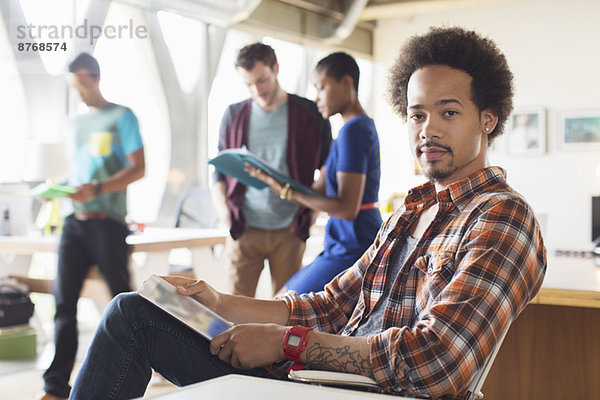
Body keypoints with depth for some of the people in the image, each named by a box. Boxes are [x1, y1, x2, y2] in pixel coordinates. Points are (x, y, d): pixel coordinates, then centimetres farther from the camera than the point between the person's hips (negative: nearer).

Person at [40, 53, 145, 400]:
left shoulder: (121, 117, -1)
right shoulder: (75, 123, 19)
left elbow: (139, 169, -7)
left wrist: (96, 189, -18)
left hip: (108, 222, -5)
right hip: (75, 221, 6)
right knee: (64, 300, 0)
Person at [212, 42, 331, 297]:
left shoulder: (310, 114, 3)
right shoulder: (233, 115, 8)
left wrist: (313, 209, -2)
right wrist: (223, 207, -2)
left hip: (290, 231, -1)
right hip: (245, 229, 1)